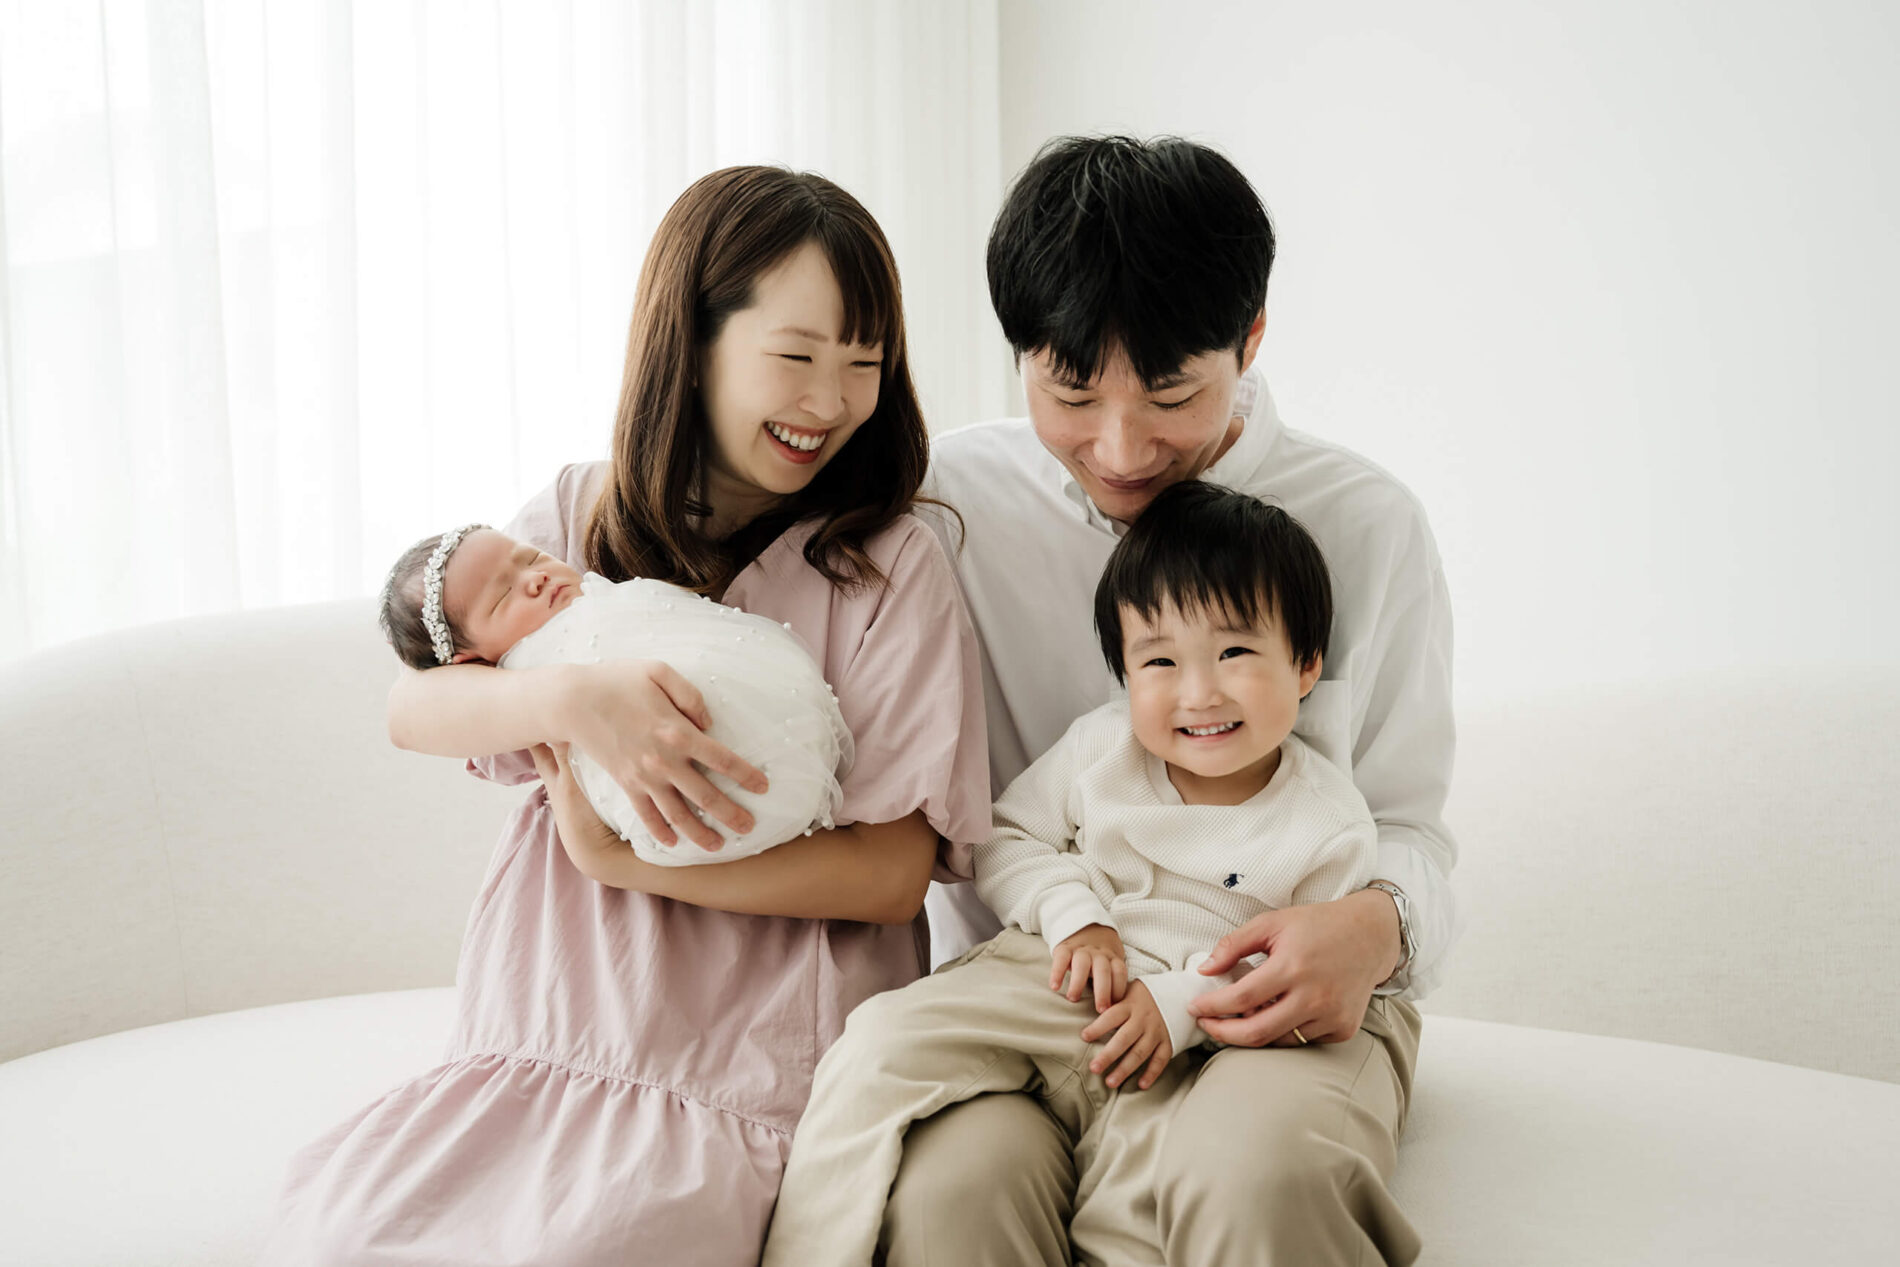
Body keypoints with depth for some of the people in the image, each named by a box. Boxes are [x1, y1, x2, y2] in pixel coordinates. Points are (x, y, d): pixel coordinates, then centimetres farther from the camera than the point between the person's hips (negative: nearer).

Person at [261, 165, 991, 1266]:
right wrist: (575, 699, -25)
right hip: (538, 1041, 3)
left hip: (747, 1081, -3)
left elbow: (891, 875, -9)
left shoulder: (891, 564, -4)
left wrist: (620, 852, -13)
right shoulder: (579, 516, 7)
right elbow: (413, 709, -4)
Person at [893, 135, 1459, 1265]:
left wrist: (1373, 926, -17)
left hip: (1282, 1001, 0)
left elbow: (1408, 827, 5)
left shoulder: (1366, 524, 1)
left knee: (1257, 1174, -36)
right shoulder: (952, 497, 2)